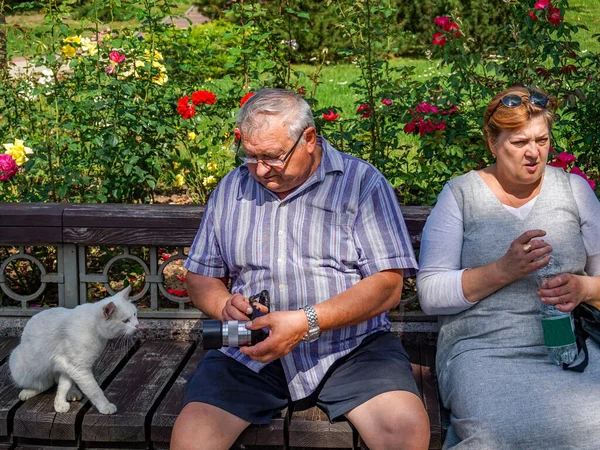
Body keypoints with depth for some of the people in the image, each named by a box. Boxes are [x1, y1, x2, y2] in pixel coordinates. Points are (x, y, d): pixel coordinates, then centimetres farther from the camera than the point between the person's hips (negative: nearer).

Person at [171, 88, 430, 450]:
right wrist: (225, 304, -6)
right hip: (251, 354, 3)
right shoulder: (231, 189, 13)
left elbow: (388, 286, -8)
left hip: (351, 348, -2)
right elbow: (200, 279, 18)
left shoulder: (362, 183, -1)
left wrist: (307, 322, -21)